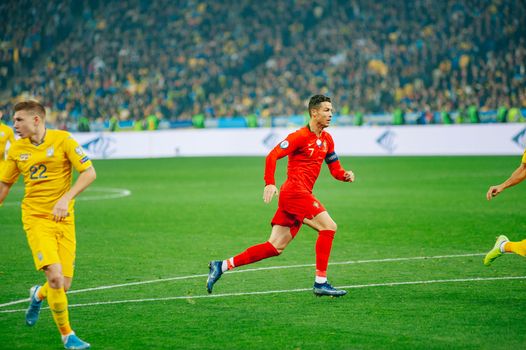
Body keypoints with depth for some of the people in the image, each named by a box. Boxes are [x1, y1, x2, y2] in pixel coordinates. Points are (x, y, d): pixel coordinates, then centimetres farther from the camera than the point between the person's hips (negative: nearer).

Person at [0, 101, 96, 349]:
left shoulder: (62, 139, -5)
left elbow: (89, 172, -9)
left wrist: (65, 199, -18)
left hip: (64, 219, 0)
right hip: (35, 219, 0)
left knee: (64, 285, -1)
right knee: (55, 276, -19)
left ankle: (38, 294, 37)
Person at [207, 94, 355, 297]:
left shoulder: (326, 139, 16)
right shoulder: (301, 136, -9)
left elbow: (335, 168, 22)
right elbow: (272, 156, -16)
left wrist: (345, 175, -1)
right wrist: (269, 183, -28)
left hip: (301, 195, 9)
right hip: (295, 191, -9)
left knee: (275, 247, 4)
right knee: (329, 226, -15)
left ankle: (222, 265, 7)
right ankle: (320, 283, -12)